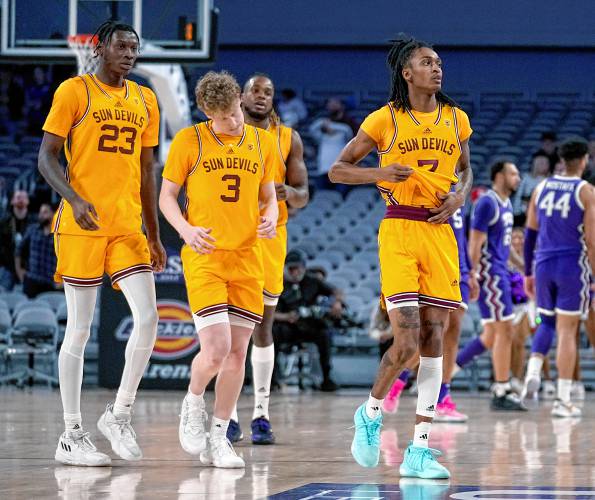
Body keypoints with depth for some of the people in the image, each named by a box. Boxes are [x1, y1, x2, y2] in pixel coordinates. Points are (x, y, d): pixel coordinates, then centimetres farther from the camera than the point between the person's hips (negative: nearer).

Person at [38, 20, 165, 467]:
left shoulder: (145, 100, 14)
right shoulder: (75, 91, -3)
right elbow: (47, 156, -6)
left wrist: (154, 234, 17)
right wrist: (74, 199, -23)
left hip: (128, 226, 5)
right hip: (82, 226, -5)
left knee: (148, 317, -8)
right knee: (79, 330, -1)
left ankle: (119, 415, 8)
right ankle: (72, 436, 6)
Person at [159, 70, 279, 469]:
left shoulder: (263, 142, 8)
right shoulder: (189, 141, -1)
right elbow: (167, 196, 4)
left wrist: (270, 218, -6)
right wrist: (186, 229, -15)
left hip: (248, 258, 4)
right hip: (204, 256, -4)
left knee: (238, 351, 3)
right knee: (216, 348, -16)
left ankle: (218, 437, 15)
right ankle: (193, 403, 15)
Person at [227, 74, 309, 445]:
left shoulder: (289, 139, 6)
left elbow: (303, 196, 5)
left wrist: (288, 192, -17)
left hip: (269, 237, 1)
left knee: (262, 326, 3)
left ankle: (261, 414, 7)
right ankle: (229, 415, 2)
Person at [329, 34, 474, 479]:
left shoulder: (456, 119, 9)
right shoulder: (385, 119, -1)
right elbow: (338, 170, 4)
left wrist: (459, 195, 3)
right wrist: (382, 173, -13)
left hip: (441, 234, 4)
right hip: (399, 231, -4)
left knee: (434, 339, 0)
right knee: (408, 341, -14)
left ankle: (419, 451, 3)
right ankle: (371, 414, 14)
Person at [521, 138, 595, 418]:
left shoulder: (542, 187, 8)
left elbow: (530, 234, 10)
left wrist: (528, 273, 17)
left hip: (544, 264, 4)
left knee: (547, 322, 22)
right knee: (567, 330, 0)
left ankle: (533, 371, -3)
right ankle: (563, 400, 0)